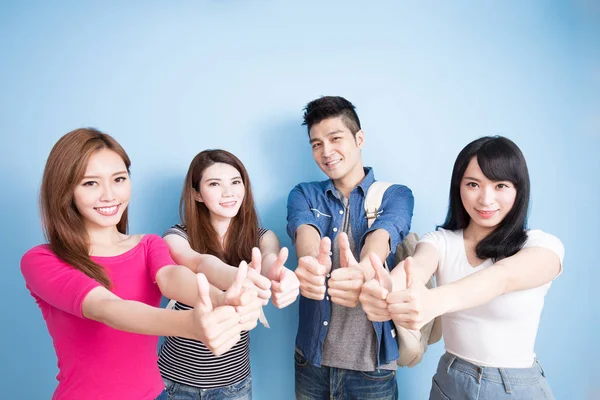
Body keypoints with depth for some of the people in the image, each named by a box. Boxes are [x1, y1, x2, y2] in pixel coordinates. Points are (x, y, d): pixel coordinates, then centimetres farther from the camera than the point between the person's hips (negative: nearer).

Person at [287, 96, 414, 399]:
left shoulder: (396, 196, -2)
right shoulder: (303, 195, 2)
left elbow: (381, 235, -23)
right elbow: (304, 230, -19)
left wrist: (362, 269, -46)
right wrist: (311, 263, -42)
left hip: (372, 360, -1)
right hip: (312, 355, 2)